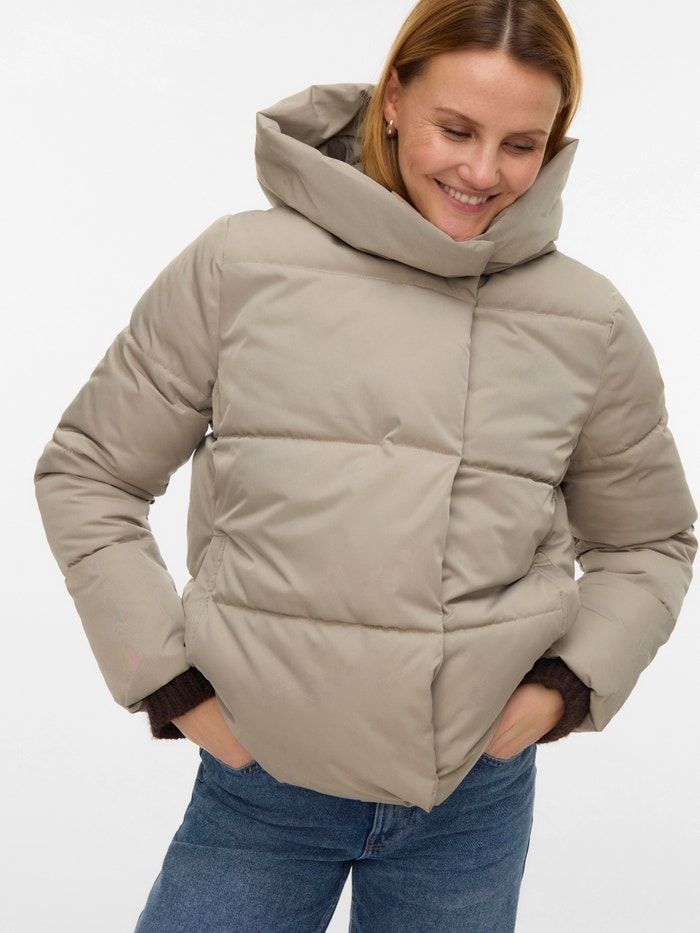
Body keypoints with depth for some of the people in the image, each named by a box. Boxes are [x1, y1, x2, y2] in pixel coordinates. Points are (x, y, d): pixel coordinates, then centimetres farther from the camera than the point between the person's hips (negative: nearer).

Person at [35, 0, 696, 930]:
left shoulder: (590, 325, -3)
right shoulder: (240, 267, -8)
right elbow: (86, 474, 0)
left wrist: (571, 681, -3)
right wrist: (169, 678, -6)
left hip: (473, 799, 2)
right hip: (258, 782, -1)